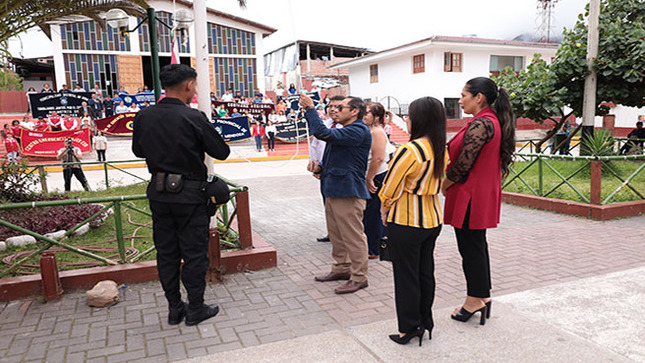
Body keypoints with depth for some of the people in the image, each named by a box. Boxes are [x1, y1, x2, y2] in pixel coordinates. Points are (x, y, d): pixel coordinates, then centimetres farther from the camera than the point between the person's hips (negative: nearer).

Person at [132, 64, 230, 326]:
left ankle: (174, 308, 25)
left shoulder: (143, 116, -1)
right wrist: (196, 143, 8)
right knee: (195, 253, 7)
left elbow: (138, 150, 14)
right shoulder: (193, 118, -17)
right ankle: (195, 309, 17)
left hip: (158, 193, 5)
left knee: (166, 252, 14)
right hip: (189, 194, -5)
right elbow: (222, 152, -10)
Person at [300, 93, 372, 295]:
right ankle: (341, 268, 33)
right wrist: (322, 167, 12)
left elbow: (323, 133, -27)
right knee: (335, 233, 18)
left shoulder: (359, 131, -16)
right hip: (333, 189, 11)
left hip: (348, 192, -11)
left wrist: (310, 108, -18)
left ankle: (359, 277, 8)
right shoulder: (344, 130, 18)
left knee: (353, 236, -2)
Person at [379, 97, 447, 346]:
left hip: (406, 222, -8)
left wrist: (385, 209, 3)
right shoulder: (442, 150, 3)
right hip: (432, 219, 8)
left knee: (406, 276, 6)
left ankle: (408, 329, 18)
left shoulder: (409, 150, -23)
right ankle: (425, 322, 31)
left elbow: (391, 187, -16)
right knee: (425, 273, 18)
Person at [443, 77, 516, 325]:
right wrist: (451, 184, 13)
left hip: (470, 195, -10)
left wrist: (445, 185, -6)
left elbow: (464, 163, -22)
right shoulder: (494, 121, 12)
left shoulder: (480, 124, -20)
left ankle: (475, 300, 13)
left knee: (470, 247, 1)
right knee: (477, 244, 17)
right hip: (485, 192, 10)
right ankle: (483, 295, 28)